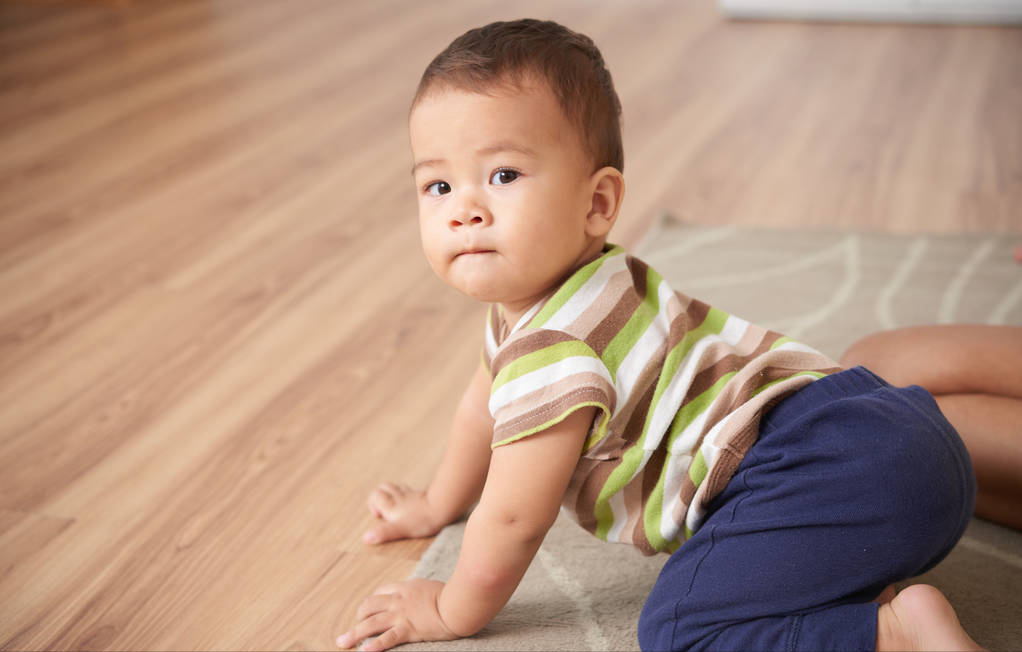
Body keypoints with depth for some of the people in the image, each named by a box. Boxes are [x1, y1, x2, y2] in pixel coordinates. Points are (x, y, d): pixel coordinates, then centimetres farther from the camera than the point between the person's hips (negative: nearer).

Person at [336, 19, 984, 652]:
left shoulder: (553, 350, -16)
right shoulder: (525, 292, 16)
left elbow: (513, 522, -8)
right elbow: (486, 405, 35)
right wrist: (437, 507, 48)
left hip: (827, 469, -11)